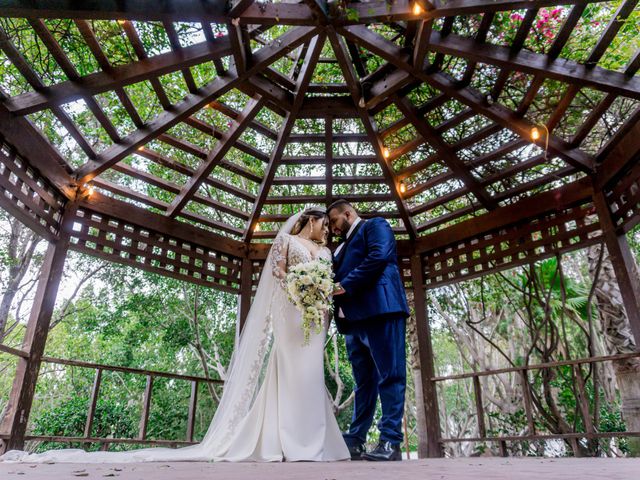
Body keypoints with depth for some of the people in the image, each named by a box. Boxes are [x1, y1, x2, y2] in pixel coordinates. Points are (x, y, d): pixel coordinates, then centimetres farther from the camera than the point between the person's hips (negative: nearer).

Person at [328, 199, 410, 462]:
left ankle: (391, 441, -3)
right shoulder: (342, 247, 30)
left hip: (379, 309, -8)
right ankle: (355, 441, 13)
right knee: (363, 381, 10)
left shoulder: (375, 225, 7)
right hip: (353, 318, 8)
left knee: (389, 375, -6)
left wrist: (346, 286, -12)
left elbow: (379, 256, -12)